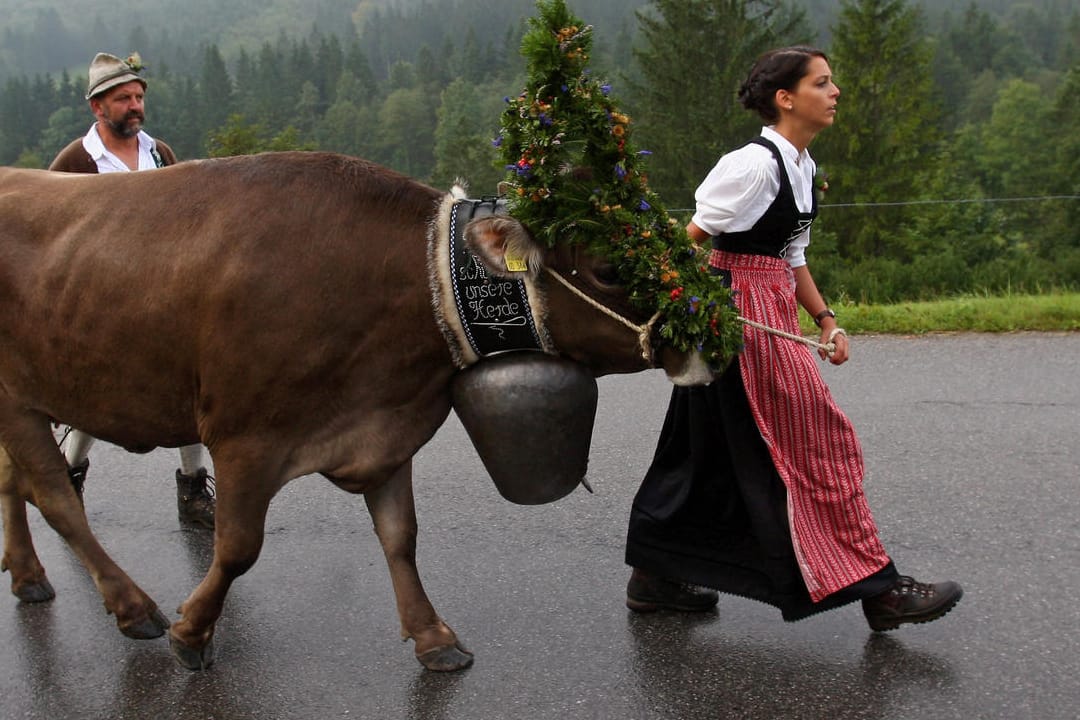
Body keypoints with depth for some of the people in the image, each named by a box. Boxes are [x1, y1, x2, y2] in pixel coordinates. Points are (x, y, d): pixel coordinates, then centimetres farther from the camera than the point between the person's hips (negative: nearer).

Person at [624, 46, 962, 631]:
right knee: (813, 442, -5)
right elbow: (691, 239, -15)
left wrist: (825, 319, 11)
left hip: (774, 308, 10)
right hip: (741, 311, -10)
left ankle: (655, 577, 24)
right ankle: (873, 586, 4)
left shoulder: (801, 166, 13)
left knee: (713, 450, 13)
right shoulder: (754, 163, -16)